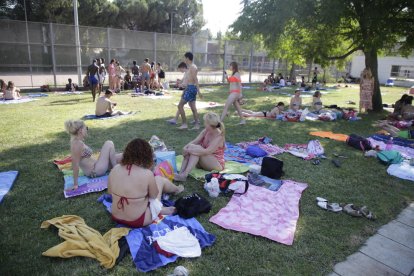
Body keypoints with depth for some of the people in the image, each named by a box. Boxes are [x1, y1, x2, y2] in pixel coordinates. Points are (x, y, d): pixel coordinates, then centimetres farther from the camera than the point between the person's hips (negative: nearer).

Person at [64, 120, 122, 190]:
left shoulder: (77, 141, 5)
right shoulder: (77, 144, -24)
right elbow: (75, 164, -24)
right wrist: (75, 184, -22)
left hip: (94, 166, 10)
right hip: (95, 172, -10)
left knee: (121, 156, 13)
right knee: (109, 144, -7)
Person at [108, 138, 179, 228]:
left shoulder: (115, 169, -10)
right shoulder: (147, 174, -25)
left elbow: (110, 192, 5)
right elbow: (154, 196, -8)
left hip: (116, 218, 5)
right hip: (139, 221, -5)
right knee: (159, 179, 14)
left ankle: (159, 209, 35)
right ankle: (177, 190, 43)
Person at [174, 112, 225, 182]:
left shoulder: (219, 137, -25)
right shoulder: (206, 131, -4)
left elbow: (207, 152, -33)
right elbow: (195, 141, -7)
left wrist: (190, 150, -32)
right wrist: (186, 147, -27)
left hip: (217, 164, -7)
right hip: (205, 162, 7)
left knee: (195, 149, -29)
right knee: (190, 149, -18)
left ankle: (184, 175, -36)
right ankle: (181, 173, -27)